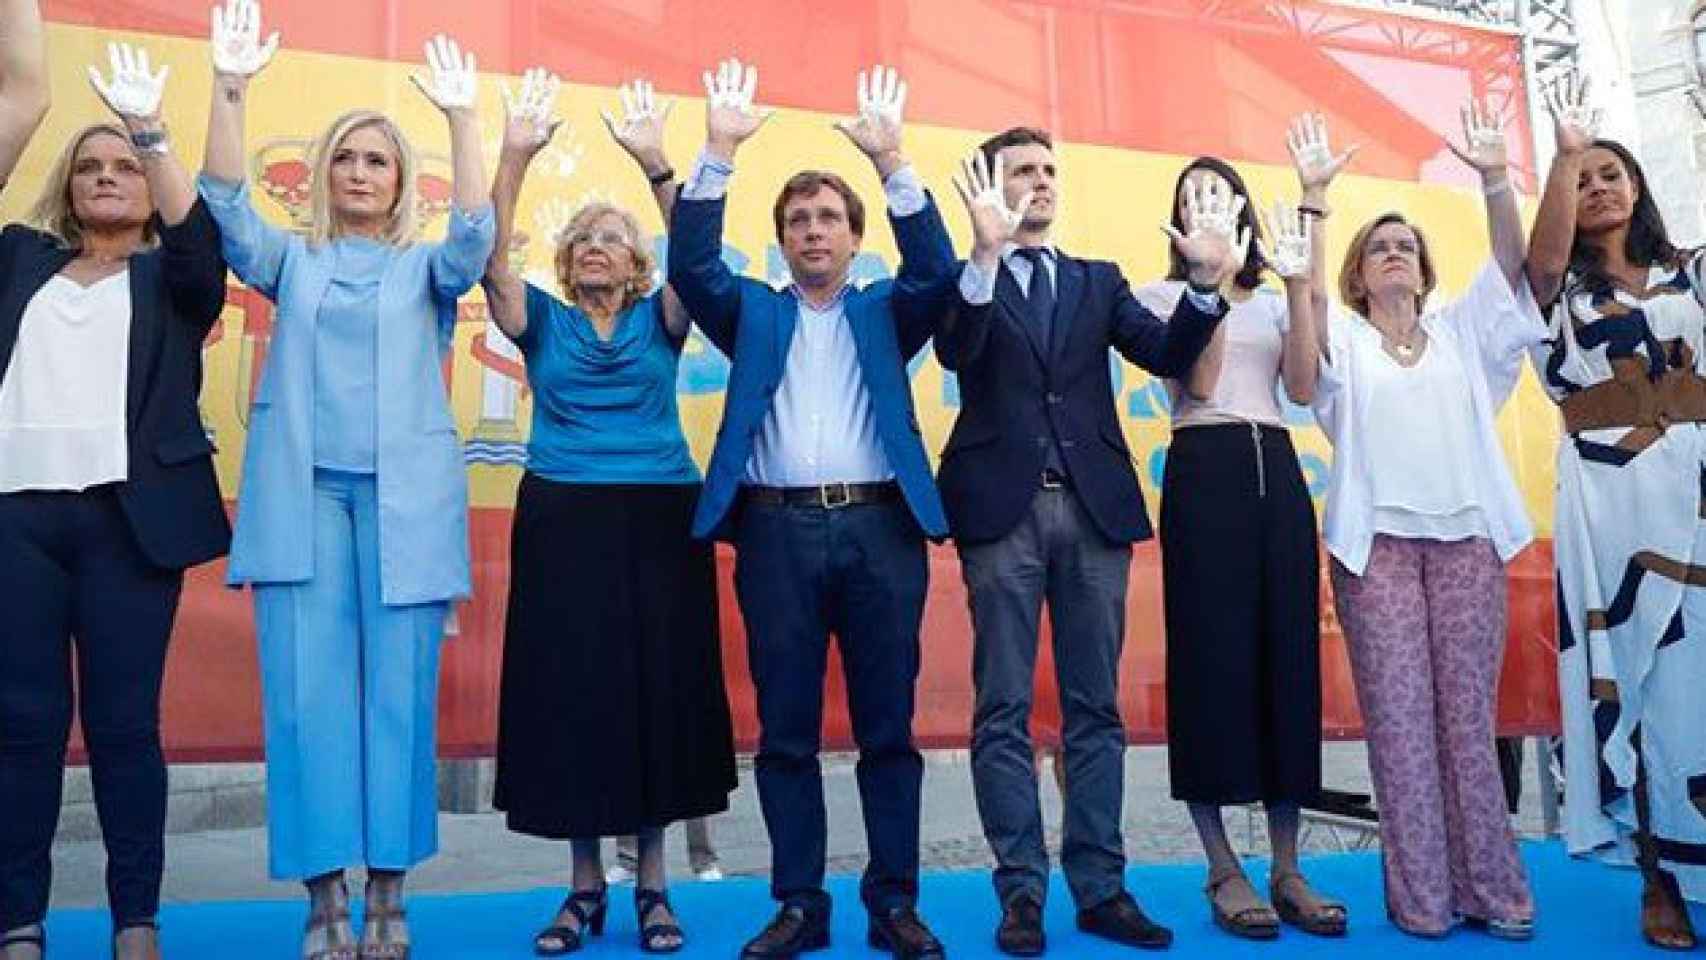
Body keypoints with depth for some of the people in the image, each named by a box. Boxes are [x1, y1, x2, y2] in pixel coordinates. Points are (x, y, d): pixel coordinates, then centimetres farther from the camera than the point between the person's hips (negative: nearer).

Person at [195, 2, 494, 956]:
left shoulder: (427, 268, 11)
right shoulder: (292, 260, 15)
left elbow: (476, 234, -8)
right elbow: (227, 205, 0)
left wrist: (463, 116, -16)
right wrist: (230, 86, -12)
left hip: (405, 497, -1)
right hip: (303, 492, 1)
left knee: (399, 691, 0)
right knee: (307, 690, -1)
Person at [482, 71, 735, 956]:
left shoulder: (659, 320, 8)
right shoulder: (542, 321, 8)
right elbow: (488, 257, -9)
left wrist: (655, 161, -23)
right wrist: (515, 156, -21)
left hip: (658, 518, 0)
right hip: (563, 521, 0)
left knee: (657, 687, 2)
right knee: (569, 691, 2)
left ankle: (652, 883, 15)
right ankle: (585, 882, 16)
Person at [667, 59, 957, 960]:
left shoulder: (885, 312, 16)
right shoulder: (752, 311, 16)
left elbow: (937, 269, -2)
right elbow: (690, 262, 0)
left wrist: (892, 159, -10)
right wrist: (719, 149, -8)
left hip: (880, 528, 0)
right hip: (779, 532, 0)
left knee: (888, 727, 4)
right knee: (785, 731, 4)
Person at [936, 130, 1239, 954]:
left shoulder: (1099, 281, 17)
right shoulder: (966, 281, 7)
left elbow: (1167, 355, 3)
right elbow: (956, 353, -14)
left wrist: (1206, 281, -14)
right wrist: (986, 252, -27)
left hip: (1094, 508, 3)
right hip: (1003, 510, -3)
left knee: (1095, 708, 7)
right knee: (1004, 710, 0)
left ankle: (1100, 887, 16)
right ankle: (1022, 894, 8)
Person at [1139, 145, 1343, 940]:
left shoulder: (1270, 300, 20)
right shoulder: (1164, 292, 8)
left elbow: (1304, 386, 2)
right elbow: (1197, 383, -8)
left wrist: (1297, 283, -3)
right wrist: (1211, 279, -10)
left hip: (1276, 470, 5)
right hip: (1204, 472, -4)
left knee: (1289, 653, 1)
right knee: (1212, 653, -6)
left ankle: (1287, 868, 10)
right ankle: (1224, 871, 3)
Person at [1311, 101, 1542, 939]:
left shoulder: (1462, 331, 19)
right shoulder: (1341, 339, 12)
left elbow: (1511, 260, 6)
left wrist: (1495, 178, -8)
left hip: (1467, 535, 2)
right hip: (1377, 541, -2)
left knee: (1468, 713, 2)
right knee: (1399, 716, -3)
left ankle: (1488, 886, 9)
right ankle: (1421, 894, 3)